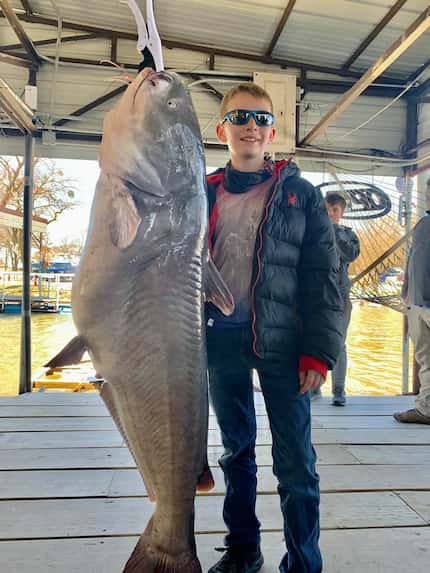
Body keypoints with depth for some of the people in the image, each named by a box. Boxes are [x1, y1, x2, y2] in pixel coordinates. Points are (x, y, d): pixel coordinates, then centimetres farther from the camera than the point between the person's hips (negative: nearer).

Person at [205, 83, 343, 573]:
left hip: (281, 342, -2)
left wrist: (319, 350, -11)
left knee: (295, 461, 2)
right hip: (221, 341, 3)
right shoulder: (204, 194, 8)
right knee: (235, 450, 16)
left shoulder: (300, 193, 1)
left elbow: (321, 276, -3)